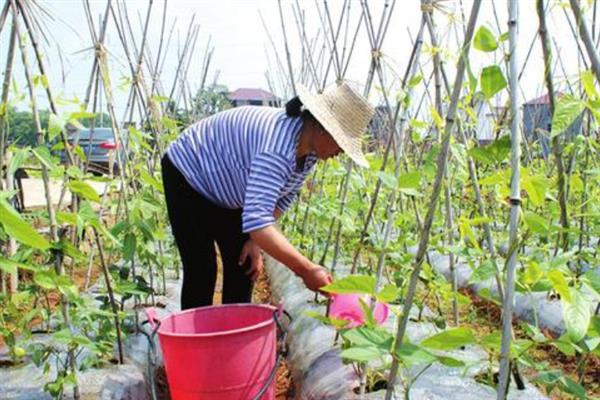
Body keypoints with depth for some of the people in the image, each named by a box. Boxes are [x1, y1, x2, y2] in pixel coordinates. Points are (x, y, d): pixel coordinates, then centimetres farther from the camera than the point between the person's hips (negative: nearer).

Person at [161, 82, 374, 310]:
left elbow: (284, 196, 1)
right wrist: (305, 270, -51)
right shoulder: (278, 149, -41)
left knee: (244, 265, 4)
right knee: (202, 269, -12)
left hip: (227, 190, 8)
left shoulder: (309, 147, -14)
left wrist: (256, 241, -7)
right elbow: (257, 220, -50)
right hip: (189, 176, -8)